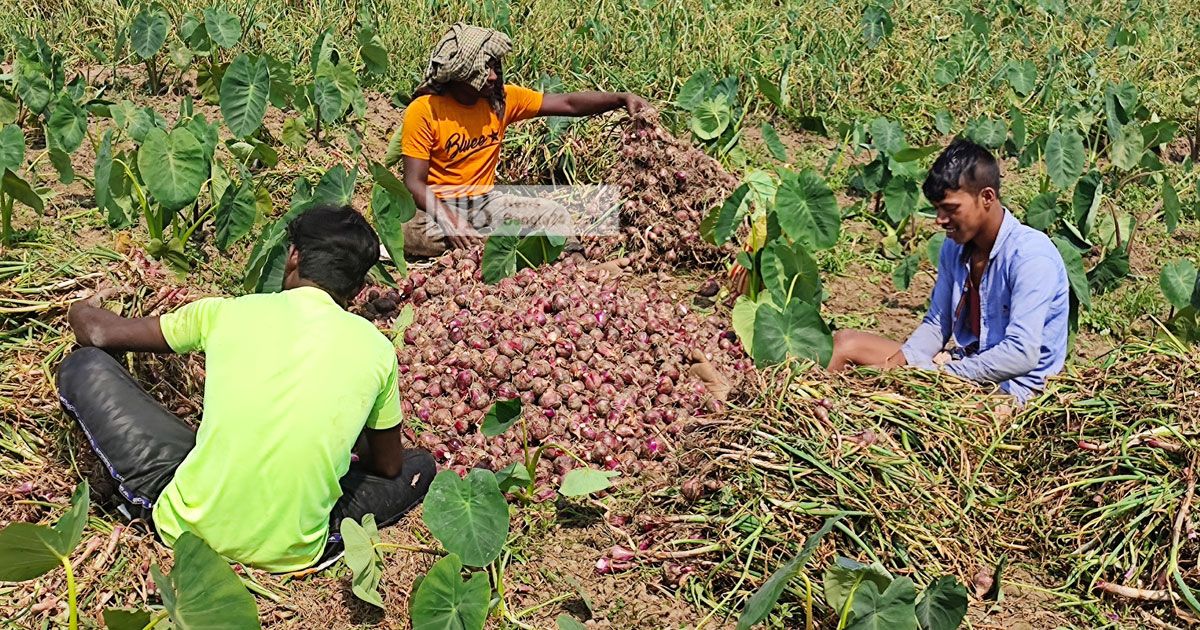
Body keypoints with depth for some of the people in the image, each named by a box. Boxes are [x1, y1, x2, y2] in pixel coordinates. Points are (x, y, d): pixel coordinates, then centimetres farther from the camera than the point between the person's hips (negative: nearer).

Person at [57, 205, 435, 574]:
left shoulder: (229, 312, -1)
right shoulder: (376, 349, -1)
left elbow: (100, 333, 12)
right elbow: (387, 466, 15)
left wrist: (83, 312, 37)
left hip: (188, 528, -2)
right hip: (291, 554, 2)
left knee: (85, 368, 13)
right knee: (419, 466, 25)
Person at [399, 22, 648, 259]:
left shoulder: (502, 99, -3)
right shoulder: (424, 111, -16)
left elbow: (567, 104, -4)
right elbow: (414, 183, -18)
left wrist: (621, 99, -18)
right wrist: (449, 220, -34)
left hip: (485, 202, 4)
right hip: (437, 206, -4)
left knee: (553, 214, -15)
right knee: (408, 230, -37)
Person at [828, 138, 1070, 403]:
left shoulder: (1030, 257, -20)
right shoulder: (955, 247, 5)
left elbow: (1022, 354, -28)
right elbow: (936, 325, 10)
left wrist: (942, 374, -25)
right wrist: (896, 364, -9)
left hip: (1010, 387, -8)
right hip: (963, 364, 9)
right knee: (847, 342, 3)